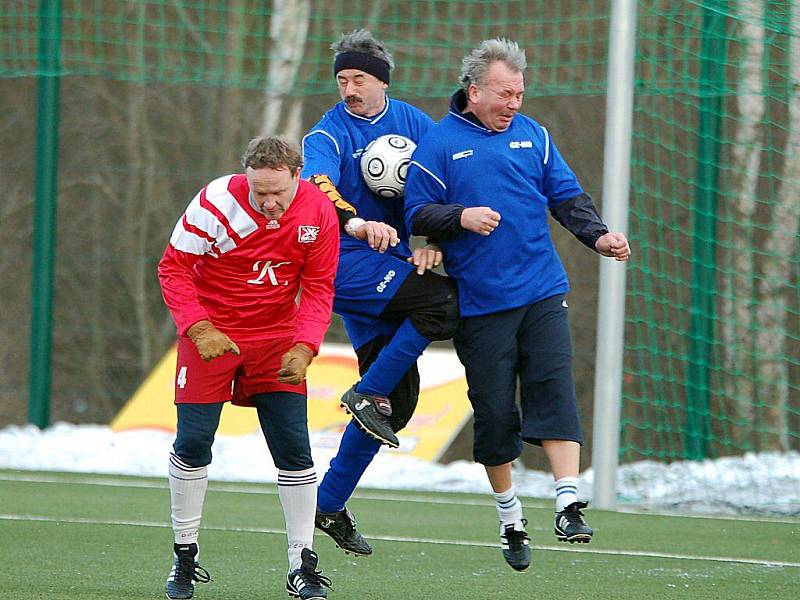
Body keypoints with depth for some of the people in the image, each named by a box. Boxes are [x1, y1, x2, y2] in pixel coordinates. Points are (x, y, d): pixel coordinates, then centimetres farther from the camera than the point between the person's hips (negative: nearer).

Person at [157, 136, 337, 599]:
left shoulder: (319, 213, -13)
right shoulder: (217, 202, -22)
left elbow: (318, 289, -5)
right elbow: (174, 268, -13)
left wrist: (304, 347, -20)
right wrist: (198, 329, -24)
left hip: (276, 336, 2)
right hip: (211, 334, -2)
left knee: (294, 447, -4)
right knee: (194, 442, -5)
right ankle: (186, 556, 12)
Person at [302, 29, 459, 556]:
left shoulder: (413, 123, 8)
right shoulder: (328, 134, -7)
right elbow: (317, 189, -26)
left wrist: (432, 239, -10)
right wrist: (359, 224, -45)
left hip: (396, 264, 6)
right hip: (347, 263, -6)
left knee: (397, 398, 5)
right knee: (444, 300, -27)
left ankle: (330, 506, 13)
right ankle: (368, 394, -16)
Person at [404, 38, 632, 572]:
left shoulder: (533, 136, 11)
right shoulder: (440, 144, 0)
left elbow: (567, 197, 12)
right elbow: (416, 215, -2)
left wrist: (599, 235, -5)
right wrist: (460, 217, -20)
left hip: (542, 294, 2)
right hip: (480, 303, -2)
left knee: (554, 388, -12)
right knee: (494, 410, 1)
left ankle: (569, 503, -17)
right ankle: (510, 517, 17)